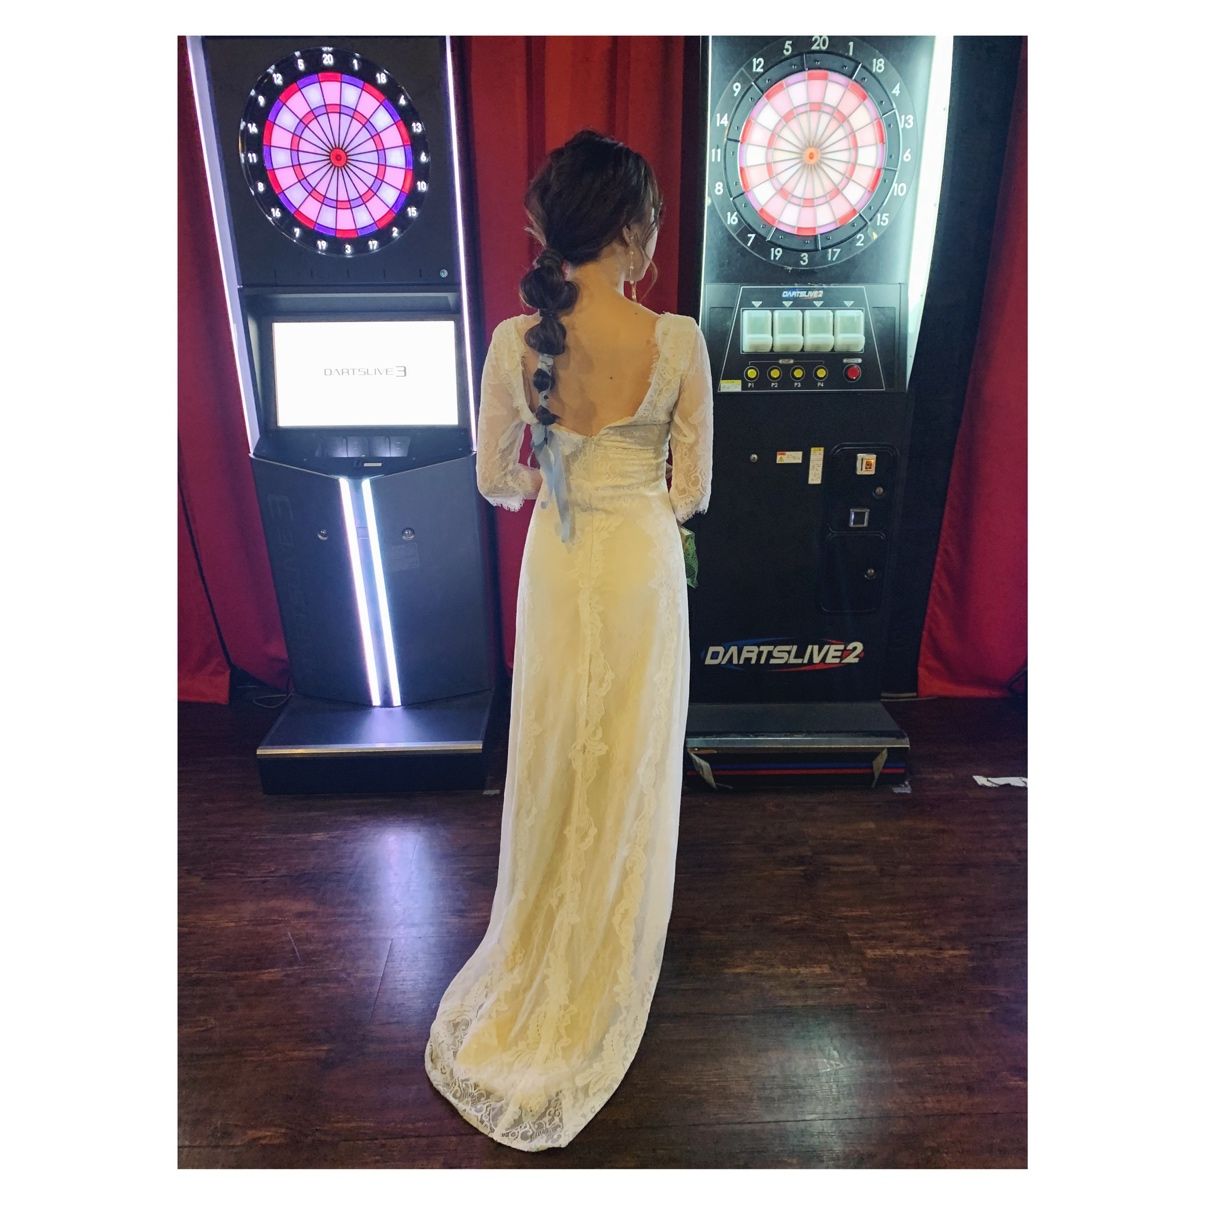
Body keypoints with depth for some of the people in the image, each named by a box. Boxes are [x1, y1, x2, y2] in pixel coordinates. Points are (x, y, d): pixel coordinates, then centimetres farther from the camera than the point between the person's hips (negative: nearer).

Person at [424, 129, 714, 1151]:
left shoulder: (516, 341, -10)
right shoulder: (678, 341, -15)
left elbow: (495, 481, 0)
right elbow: (694, 490, -7)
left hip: (557, 568, 2)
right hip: (644, 569, -2)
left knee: (554, 763, 20)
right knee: (629, 771, 16)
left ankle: (536, 960, 42)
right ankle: (602, 976, 38)